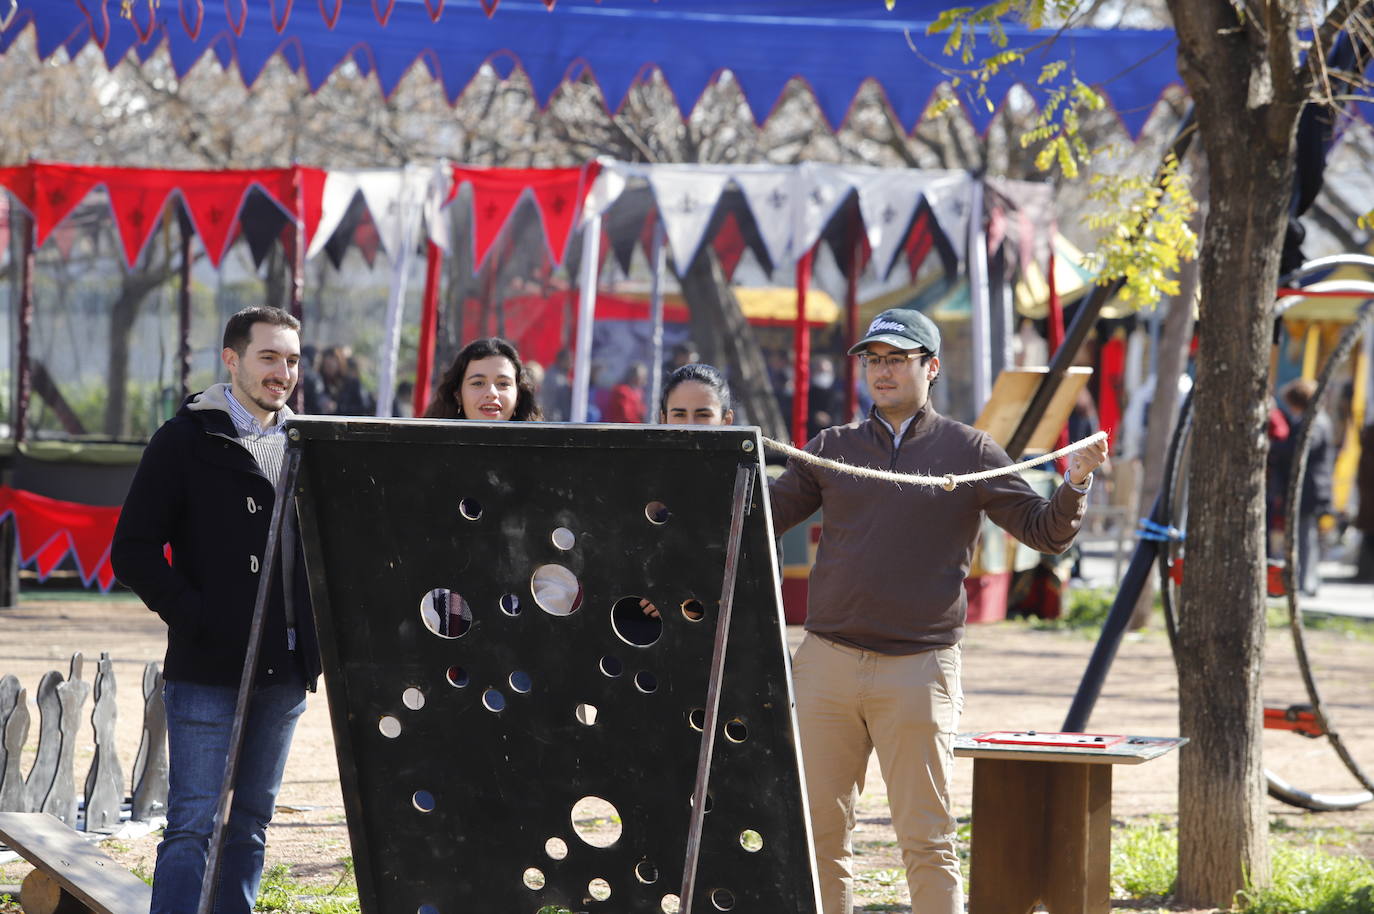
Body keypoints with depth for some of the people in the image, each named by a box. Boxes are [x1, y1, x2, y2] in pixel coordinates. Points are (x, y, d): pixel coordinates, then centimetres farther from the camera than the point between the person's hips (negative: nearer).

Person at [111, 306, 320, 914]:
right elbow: (134, 552, -5)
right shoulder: (187, 440, -3)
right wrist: (196, 621, -13)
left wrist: (317, 631, 9)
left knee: (250, 826, 10)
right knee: (193, 824, -9)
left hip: (285, 669, 6)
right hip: (208, 670, -5)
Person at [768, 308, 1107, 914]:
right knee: (818, 829, 5)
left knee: (927, 840, -2)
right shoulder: (831, 449, 12)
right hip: (826, 661, 3)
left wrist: (1076, 482, -15)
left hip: (918, 670, -3)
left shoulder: (969, 452, 5)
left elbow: (1046, 532, 2)